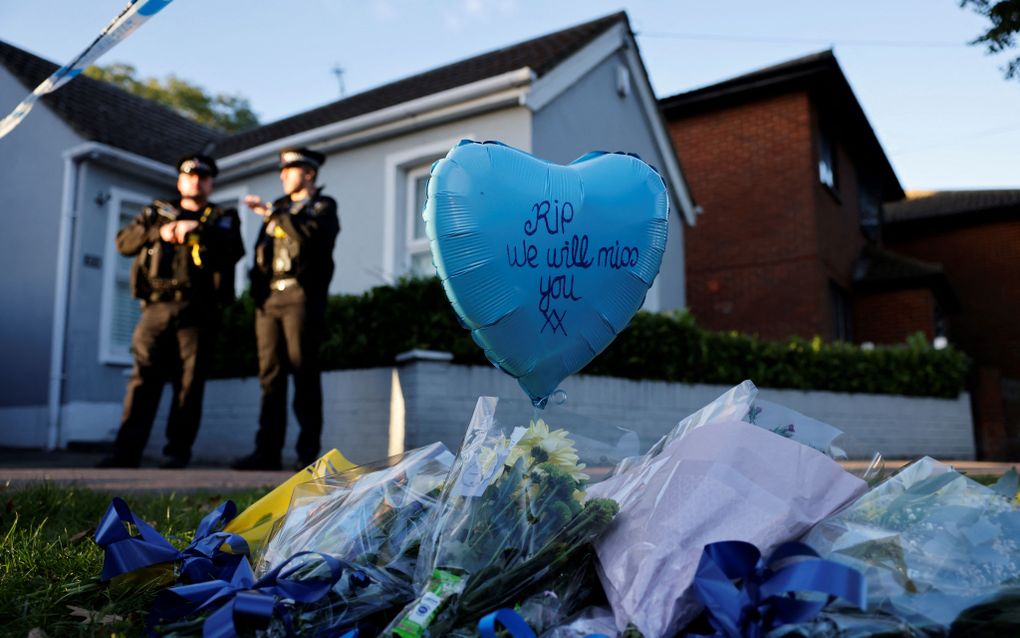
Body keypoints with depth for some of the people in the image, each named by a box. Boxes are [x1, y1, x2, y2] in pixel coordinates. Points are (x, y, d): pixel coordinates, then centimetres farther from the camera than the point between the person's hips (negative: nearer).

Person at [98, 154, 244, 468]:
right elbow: (124, 241, 11)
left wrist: (197, 230, -14)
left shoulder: (223, 219, 17)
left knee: (189, 382, -3)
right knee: (143, 378, -5)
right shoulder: (156, 212, 24)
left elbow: (234, 251, -3)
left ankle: (177, 452, 2)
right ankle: (126, 451, -5)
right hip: (156, 307, 2)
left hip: (197, 311, -1)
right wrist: (159, 232, -5)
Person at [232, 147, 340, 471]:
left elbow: (311, 235, -14)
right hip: (269, 298, 6)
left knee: (304, 375, -6)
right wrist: (256, 287, 7)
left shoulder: (323, 206, 8)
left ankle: (309, 453, -2)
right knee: (270, 375, 1)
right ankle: (268, 451, 3)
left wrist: (273, 213, -8)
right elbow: (261, 251, 22)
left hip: (301, 296, -5)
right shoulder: (278, 207, 27)